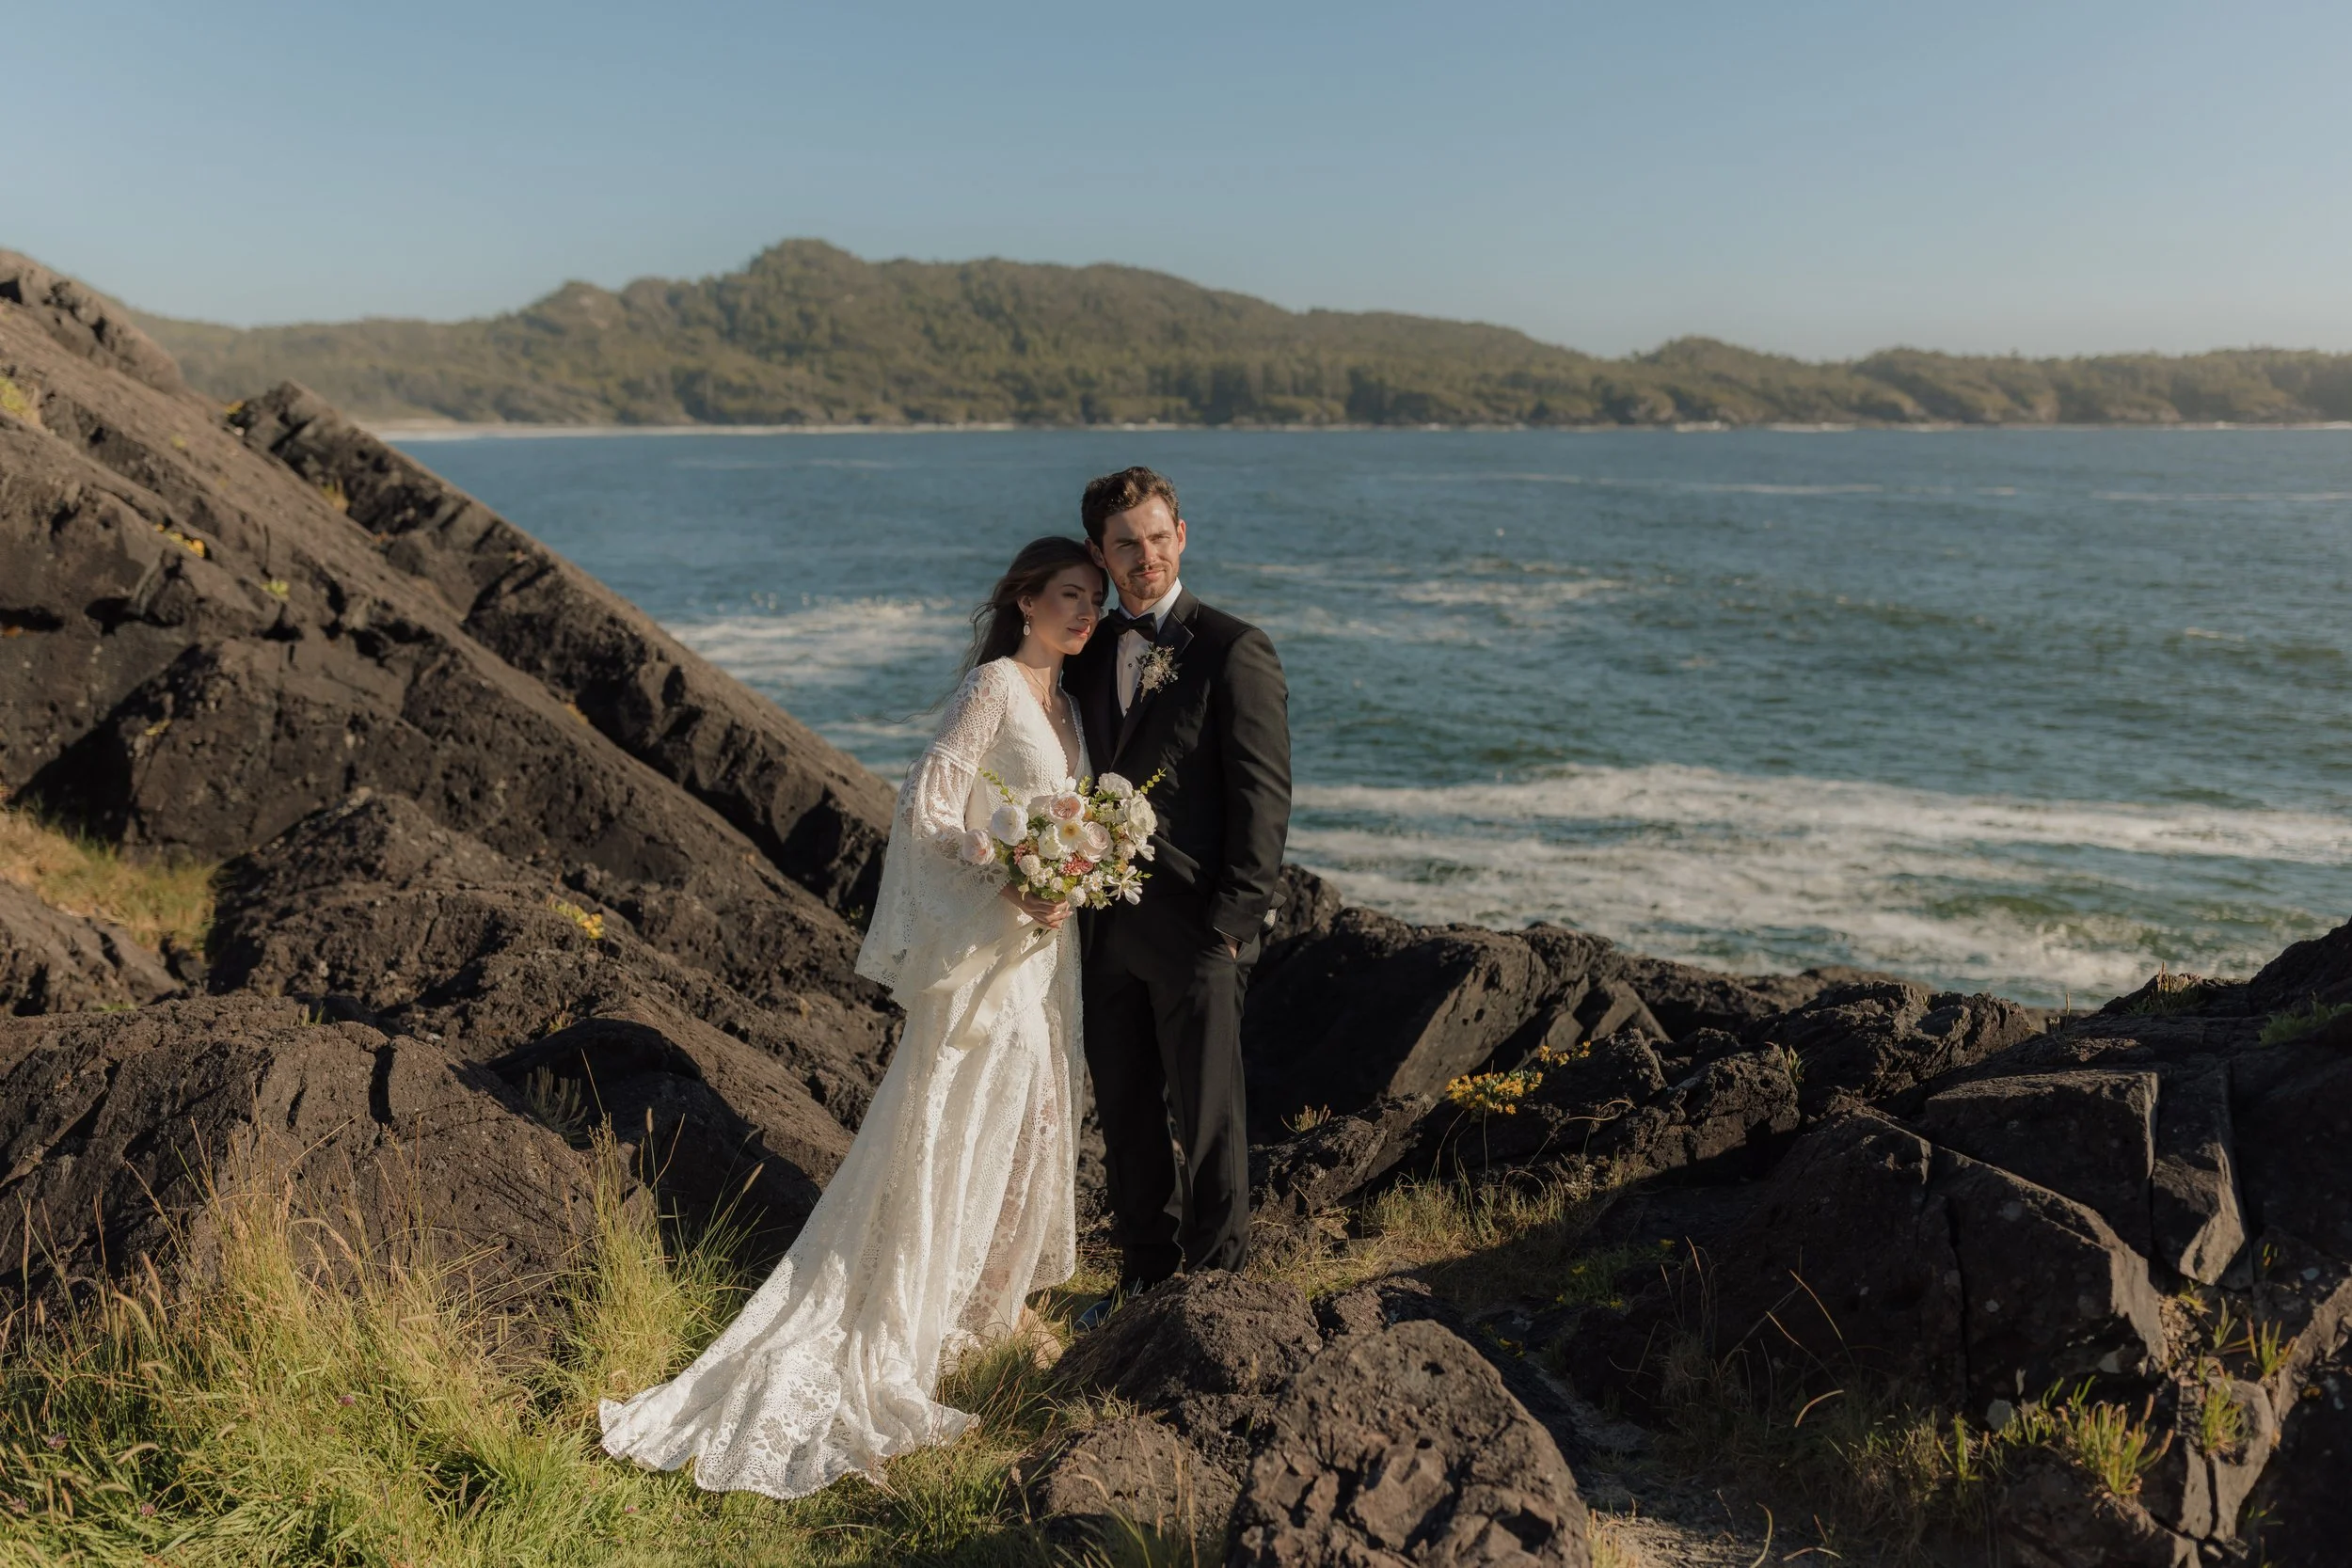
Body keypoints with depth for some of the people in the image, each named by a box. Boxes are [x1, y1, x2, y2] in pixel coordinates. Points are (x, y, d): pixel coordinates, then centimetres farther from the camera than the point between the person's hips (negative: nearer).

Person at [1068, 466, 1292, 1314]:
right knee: (1125, 1111, 14)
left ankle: (1218, 1283, 18)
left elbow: (1262, 794, -10)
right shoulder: (1090, 653, 11)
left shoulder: (1234, 650, -7)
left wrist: (1233, 921, -14)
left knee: (1207, 1117, 2)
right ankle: (1144, 1273, 29)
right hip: (1106, 923, 6)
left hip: (1193, 926, -6)